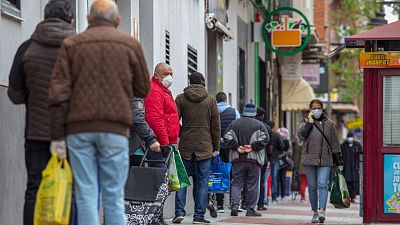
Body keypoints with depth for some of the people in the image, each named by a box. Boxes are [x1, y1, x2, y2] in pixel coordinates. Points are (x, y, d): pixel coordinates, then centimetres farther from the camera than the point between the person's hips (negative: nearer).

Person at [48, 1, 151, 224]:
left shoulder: (71, 45, 7)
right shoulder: (131, 44, 6)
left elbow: (58, 92, 0)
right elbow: (143, 90, 10)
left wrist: (57, 135, 1)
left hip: (79, 129, 1)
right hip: (115, 130, -1)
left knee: (86, 195, 2)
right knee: (114, 196, 2)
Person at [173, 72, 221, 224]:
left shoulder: (181, 98, 3)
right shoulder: (210, 100, 1)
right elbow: (216, 125, 1)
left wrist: (177, 137, 10)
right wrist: (216, 146, 8)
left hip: (185, 145, 1)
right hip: (205, 146, -1)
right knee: (202, 181, 3)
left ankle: (179, 211, -2)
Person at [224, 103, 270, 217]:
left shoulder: (234, 123, 9)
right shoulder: (259, 125, 1)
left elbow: (227, 138, 0)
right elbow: (265, 138, -10)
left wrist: (237, 147, -2)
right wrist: (253, 147, -9)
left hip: (237, 159, 2)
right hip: (254, 160, -2)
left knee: (237, 183, 6)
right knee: (253, 185, 4)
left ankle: (234, 206, -10)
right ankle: (250, 210, 4)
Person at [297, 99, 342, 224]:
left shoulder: (329, 124, 9)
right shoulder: (306, 122, 8)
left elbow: (334, 143, 11)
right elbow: (301, 135, -10)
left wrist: (338, 161, 8)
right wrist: (310, 122, -12)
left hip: (325, 160, -1)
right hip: (309, 159, 1)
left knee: (322, 185, -14)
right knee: (312, 186, 6)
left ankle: (322, 211, -22)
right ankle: (315, 212, 14)